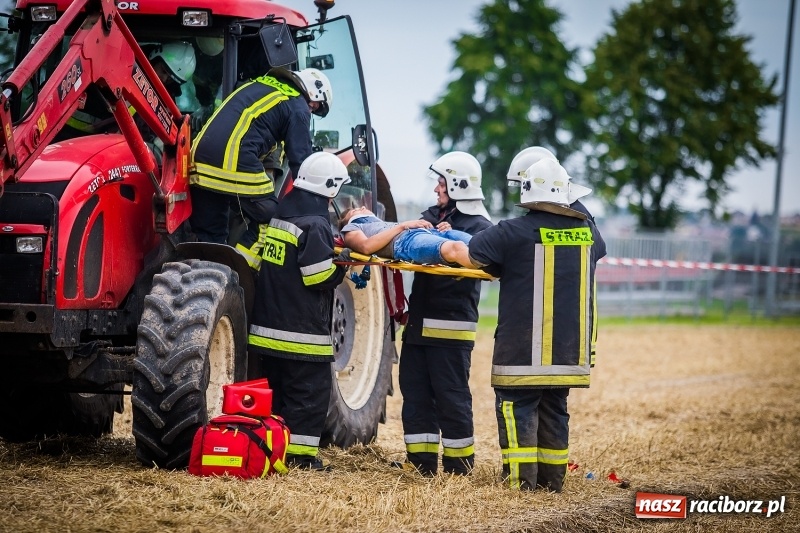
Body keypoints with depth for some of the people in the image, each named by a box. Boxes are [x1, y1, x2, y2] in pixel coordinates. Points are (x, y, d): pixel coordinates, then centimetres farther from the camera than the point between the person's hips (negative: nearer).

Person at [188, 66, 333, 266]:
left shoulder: (258, 85, 30)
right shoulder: (297, 108, 7)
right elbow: (300, 161, 5)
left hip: (200, 157, 7)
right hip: (236, 164, -7)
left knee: (209, 234, 14)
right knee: (267, 220, 10)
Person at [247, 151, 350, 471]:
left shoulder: (279, 214, 10)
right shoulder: (314, 225, -16)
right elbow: (320, 277, -20)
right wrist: (344, 264, -1)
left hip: (267, 324, 8)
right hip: (302, 332, -8)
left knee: (277, 389, 17)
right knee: (309, 394, -1)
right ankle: (300, 456, -2)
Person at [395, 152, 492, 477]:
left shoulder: (480, 226, -6)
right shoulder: (432, 215, 16)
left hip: (451, 325, -7)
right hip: (419, 321, 8)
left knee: (451, 396, -2)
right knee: (414, 392, 9)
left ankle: (459, 467, 7)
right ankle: (421, 463, 16)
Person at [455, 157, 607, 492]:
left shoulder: (514, 233, -13)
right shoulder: (587, 232, 4)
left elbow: (466, 255, -13)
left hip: (523, 349, -5)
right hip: (569, 349, 5)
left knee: (517, 408, 0)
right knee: (554, 409, 14)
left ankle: (520, 481, -4)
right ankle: (552, 479, 17)